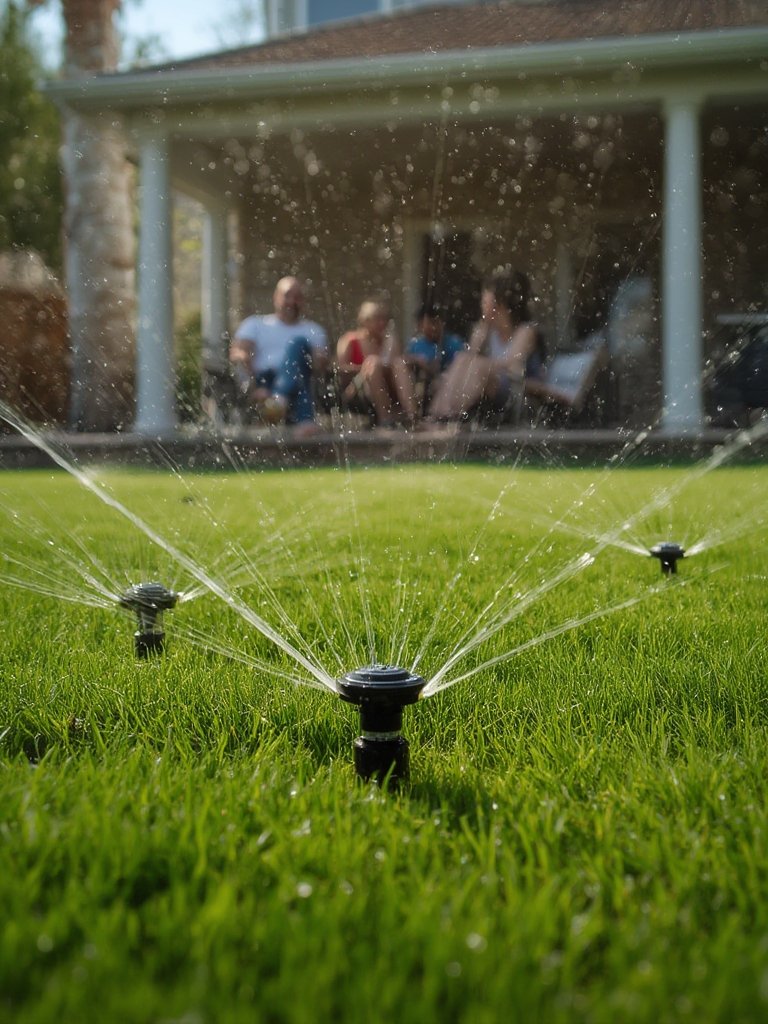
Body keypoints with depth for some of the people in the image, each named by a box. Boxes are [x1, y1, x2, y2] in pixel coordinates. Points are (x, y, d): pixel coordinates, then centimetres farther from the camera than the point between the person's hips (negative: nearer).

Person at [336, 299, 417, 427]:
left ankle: (411, 415, -38)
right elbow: (341, 367, -13)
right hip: (354, 394, -4)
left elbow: (393, 361, 0)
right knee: (373, 362, -28)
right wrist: (364, 368, -22)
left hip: (386, 392, 5)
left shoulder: (384, 340, 17)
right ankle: (385, 418, -41)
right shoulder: (349, 340, 4)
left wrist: (391, 336, -4)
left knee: (399, 362, -17)